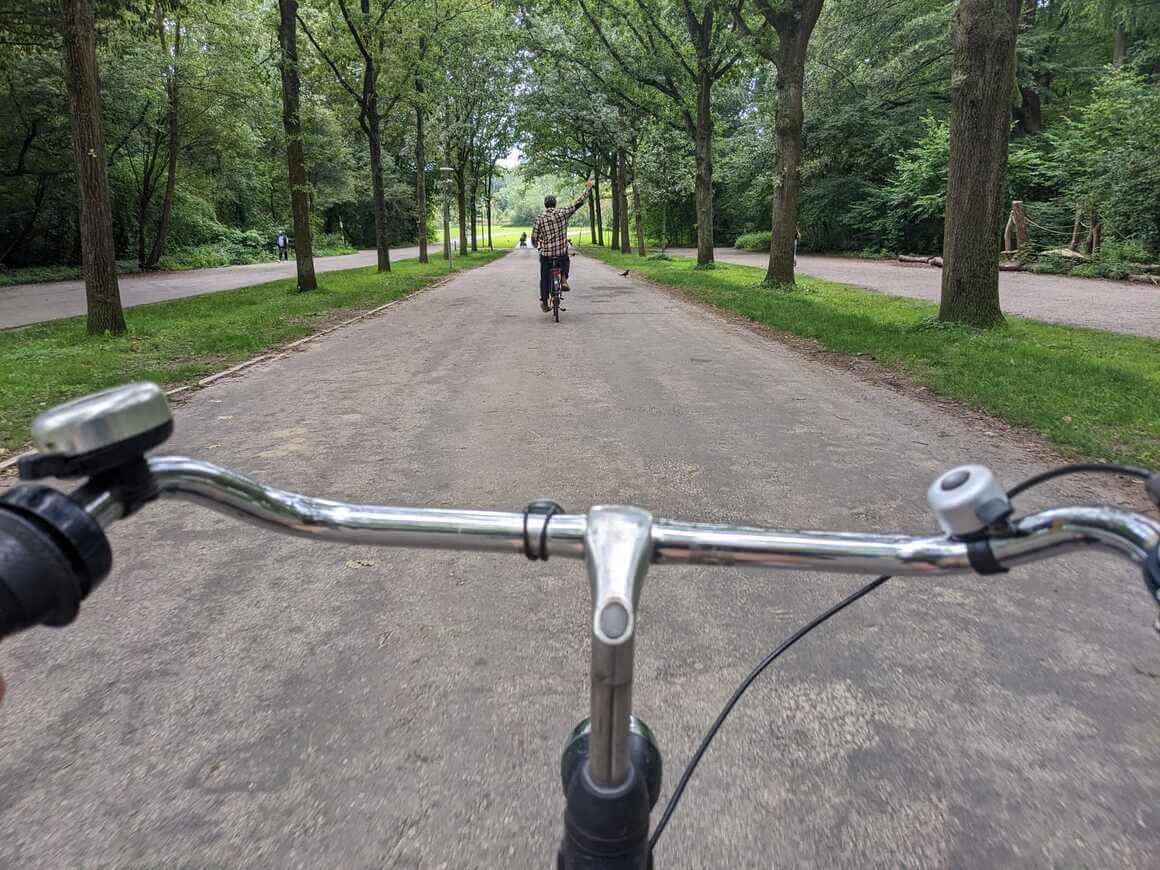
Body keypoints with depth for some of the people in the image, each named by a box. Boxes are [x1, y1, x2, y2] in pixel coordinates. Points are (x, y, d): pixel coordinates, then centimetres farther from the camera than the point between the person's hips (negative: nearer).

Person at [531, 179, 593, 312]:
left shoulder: (540, 218, -4)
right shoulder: (563, 213, -4)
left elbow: (534, 238, -4)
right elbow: (578, 203, 1)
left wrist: (536, 245, 19)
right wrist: (587, 188, 11)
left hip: (546, 253, 0)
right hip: (562, 252, 0)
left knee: (545, 277, 14)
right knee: (565, 262, 34)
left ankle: (544, 302, 13)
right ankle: (564, 279, 9)